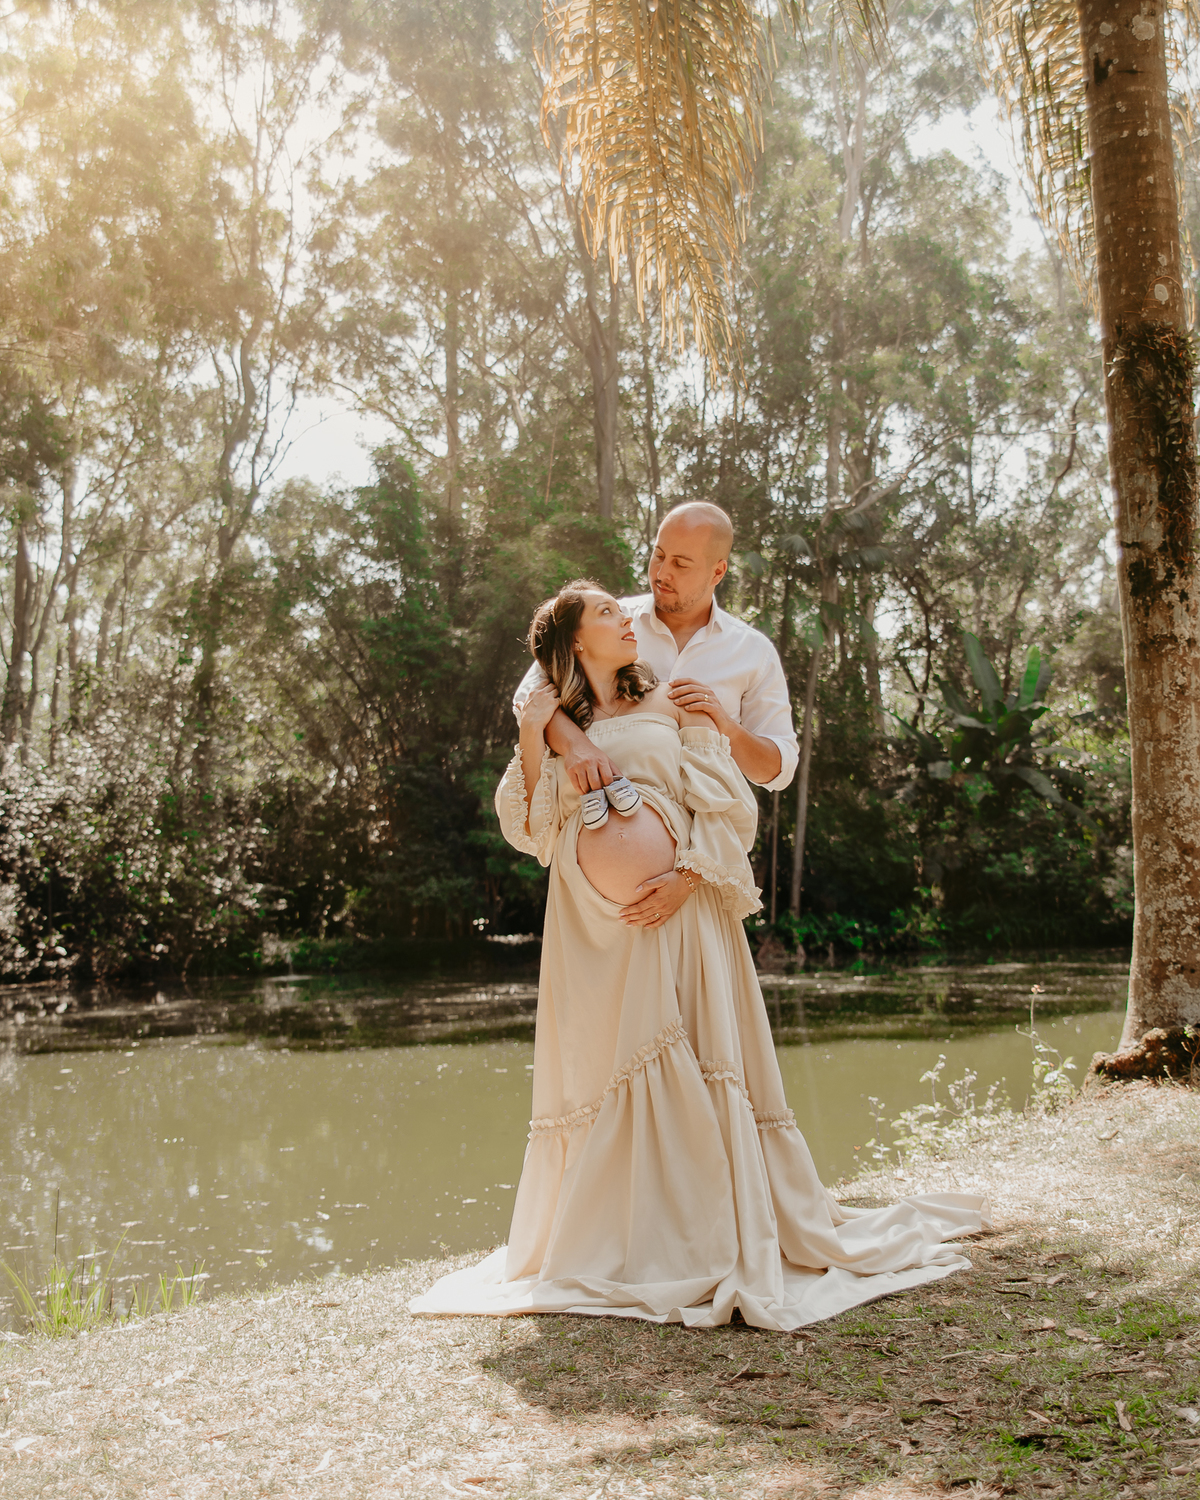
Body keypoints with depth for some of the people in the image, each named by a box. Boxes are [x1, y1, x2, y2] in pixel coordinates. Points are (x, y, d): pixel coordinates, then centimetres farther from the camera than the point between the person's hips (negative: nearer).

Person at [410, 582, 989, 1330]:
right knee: (601, 1072, 2)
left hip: (678, 919, -1)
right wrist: (532, 737, -6)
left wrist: (685, 879, -14)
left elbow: (729, 807, 0)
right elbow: (532, 828, 3)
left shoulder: (673, 705, 9)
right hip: (592, 936, 1)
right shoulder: (556, 722, 13)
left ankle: (718, 1238, 7)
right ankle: (613, 1246, 14)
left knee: (696, 1070, -4)